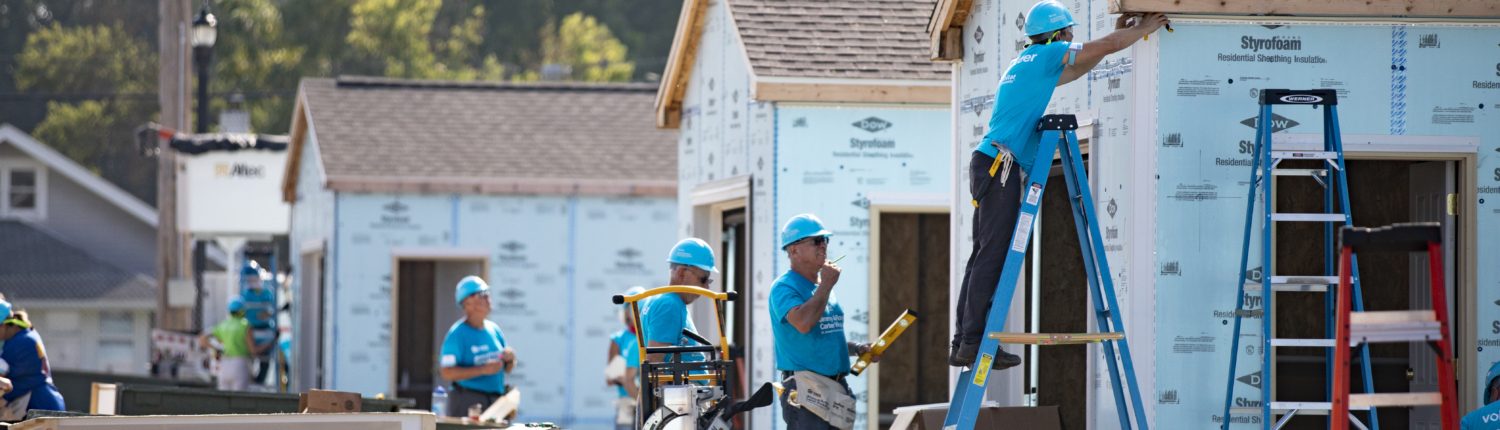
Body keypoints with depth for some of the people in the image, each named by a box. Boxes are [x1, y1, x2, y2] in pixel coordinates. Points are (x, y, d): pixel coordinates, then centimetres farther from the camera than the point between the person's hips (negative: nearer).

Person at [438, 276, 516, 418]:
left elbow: (508, 369, 20)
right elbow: (447, 372, -17)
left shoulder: (494, 329, 13)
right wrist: (483, 370, -21)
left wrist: (510, 359, -4)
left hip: (496, 401, 7)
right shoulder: (457, 334, -8)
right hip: (468, 401, -7)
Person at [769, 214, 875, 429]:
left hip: (838, 387, 9)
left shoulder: (823, 287, 18)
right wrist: (826, 284, -19)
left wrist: (857, 348, 12)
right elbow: (803, 323, -30)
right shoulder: (784, 287, -10)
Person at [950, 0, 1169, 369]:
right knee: (992, 256, -12)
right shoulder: (1046, 55, -1)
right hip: (1001, 165, -9)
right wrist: (1143, 30, 16)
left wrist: (1119, 34, 37)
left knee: (984, 256, 7)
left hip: (989, 167, 10)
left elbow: (1076, 69, 38)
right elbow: (1107, 47, -1)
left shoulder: (1026, 63, 26)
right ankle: (973, 342, -17)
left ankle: (963, 343, 4)